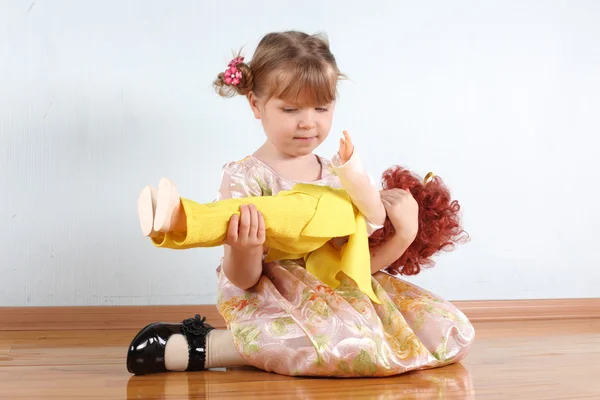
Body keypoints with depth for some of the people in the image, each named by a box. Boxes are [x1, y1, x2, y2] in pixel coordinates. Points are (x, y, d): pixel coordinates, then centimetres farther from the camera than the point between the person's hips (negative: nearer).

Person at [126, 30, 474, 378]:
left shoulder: (341, 175, 8)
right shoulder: (244, 178, -7)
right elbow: (243, 280, -10)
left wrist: (402, 236, -5)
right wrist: (243, 251, -32)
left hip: (342, 293, 7)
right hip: (273, 297, -7)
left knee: (454, 333, -4)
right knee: (352, 344, -37)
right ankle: (201, 346, -19)